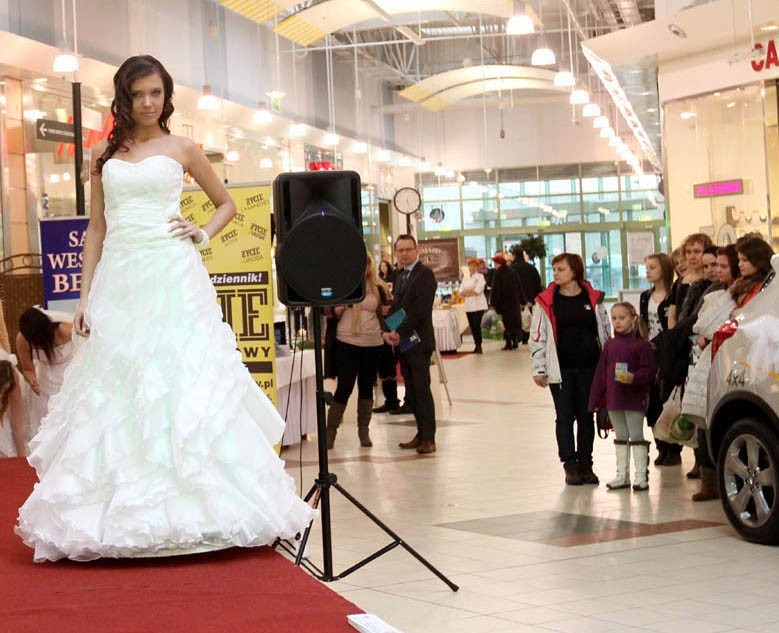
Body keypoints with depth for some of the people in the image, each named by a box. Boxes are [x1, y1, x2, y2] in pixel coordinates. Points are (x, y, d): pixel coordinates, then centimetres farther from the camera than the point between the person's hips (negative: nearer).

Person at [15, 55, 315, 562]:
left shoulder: (182, 149, 9)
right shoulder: (105, 155, 15)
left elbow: (226, 203, 19)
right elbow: (96, 229, 15)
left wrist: (204, 234, 0)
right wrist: (85, 296, 8)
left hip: (172, 278, -3)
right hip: (118, 280, 3)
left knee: (183, 383, -7)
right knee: (113, 397, -1)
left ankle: (201, 509, -5)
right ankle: (120, 518, 4)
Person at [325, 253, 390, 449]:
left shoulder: (378, 288, 6)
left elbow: (385, 315, 13)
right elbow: (331, 313, 6)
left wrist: (386, 303, -6)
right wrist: (337, 310, -15)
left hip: (373, 344, 3)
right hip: (347, 343, -3)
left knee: (367, 387, 10)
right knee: (344, 387, -4)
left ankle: (364, 431, 20)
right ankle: (331, 430, 6)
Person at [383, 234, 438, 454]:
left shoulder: (425, 274, -8)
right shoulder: (400, 278, 18)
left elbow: (420, 310, -17)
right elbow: (395, 307, 15)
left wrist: (400, 333, -18)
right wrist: (387, 331, -3)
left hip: (418, 341, -8)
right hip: (402, 343, 8)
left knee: (421, 389, -8)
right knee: (411, 391, 9)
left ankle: (428, 438, -5)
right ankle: (421, 434, 14)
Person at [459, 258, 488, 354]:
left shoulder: (480, 277, -1)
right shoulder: (465, 278, 15)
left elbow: (478, 290, -13)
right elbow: (461, 292, 7)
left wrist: (467, 292, -4)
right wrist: (472, 291, -9)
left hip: (478, 305, -5)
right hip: (469, 305, 5)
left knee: (477, 325, -12)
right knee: (472, 326, 4)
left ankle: (479, 346, -8)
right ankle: (476, 345, 12)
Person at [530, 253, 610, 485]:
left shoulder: (593, 299, 4)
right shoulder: (546, 301, 1)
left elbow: (605, 332, 10)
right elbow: (537, 337, 1)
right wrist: (538, 369, -3)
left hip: (589, 367, 1)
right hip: (560, 369, -1)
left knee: (586, 416, 8)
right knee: (565, 417, 2)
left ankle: (585, 464, 18)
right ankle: (570, 465, 9)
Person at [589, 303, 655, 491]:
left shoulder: (641, 345, -8)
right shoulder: (609, 345, 9)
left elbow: (648, 371, -12)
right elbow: (601, 372, 11)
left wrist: (634, 378, -30)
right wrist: (596, 399, 9)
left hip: (634, 399, -6)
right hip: (614, 400, 6)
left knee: (636, 437, 0)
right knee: (620, 438, 13)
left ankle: (641, 475, 6)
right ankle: (622, 475, 20)